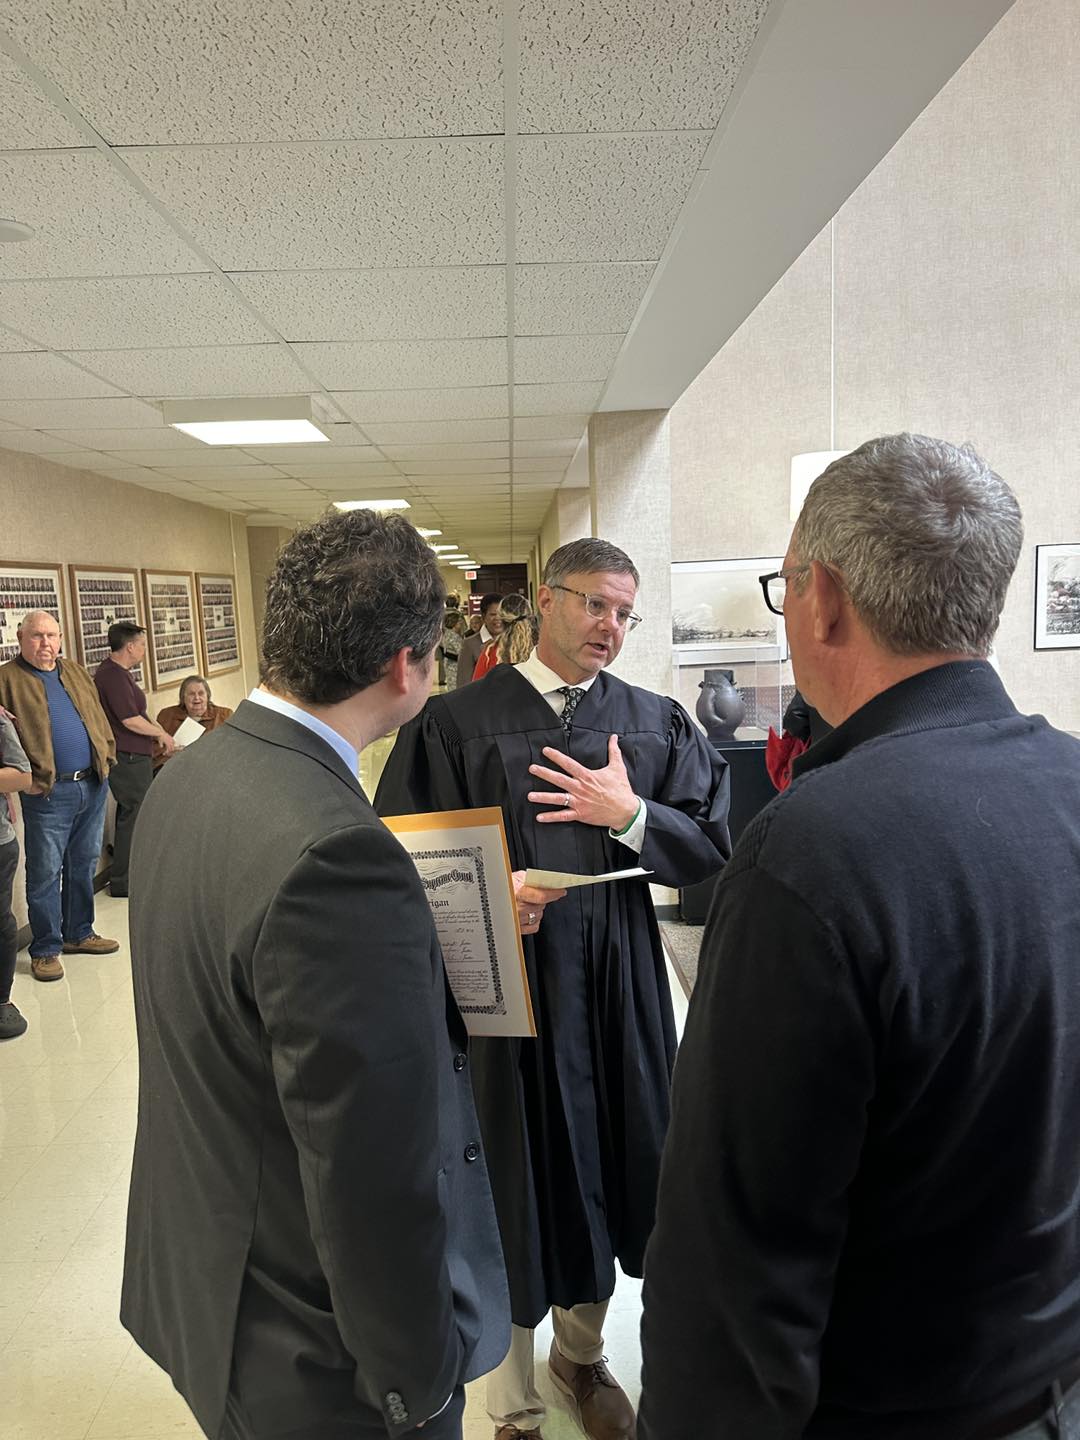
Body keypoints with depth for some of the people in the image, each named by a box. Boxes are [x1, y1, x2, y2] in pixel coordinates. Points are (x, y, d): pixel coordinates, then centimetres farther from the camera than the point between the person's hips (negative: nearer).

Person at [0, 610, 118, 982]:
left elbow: (99, 719, 16)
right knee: (45, 873, 3)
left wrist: (106, 757, 5)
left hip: (94, 784, 6)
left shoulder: (77, 673, 13)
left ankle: (79, 933, 30)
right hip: (48, 793, -5)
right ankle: (45, 949, 16)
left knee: (84, 865, 16)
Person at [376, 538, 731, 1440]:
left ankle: (581, 1351, 49)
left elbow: (714, 844, 2)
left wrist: (629, 815, -14)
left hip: (619, 985, 3)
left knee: (606, 1170, 18)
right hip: (507, 983, -3)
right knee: (516, 1193, 10)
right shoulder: (457, 722, -6)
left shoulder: (657, 724, 4)